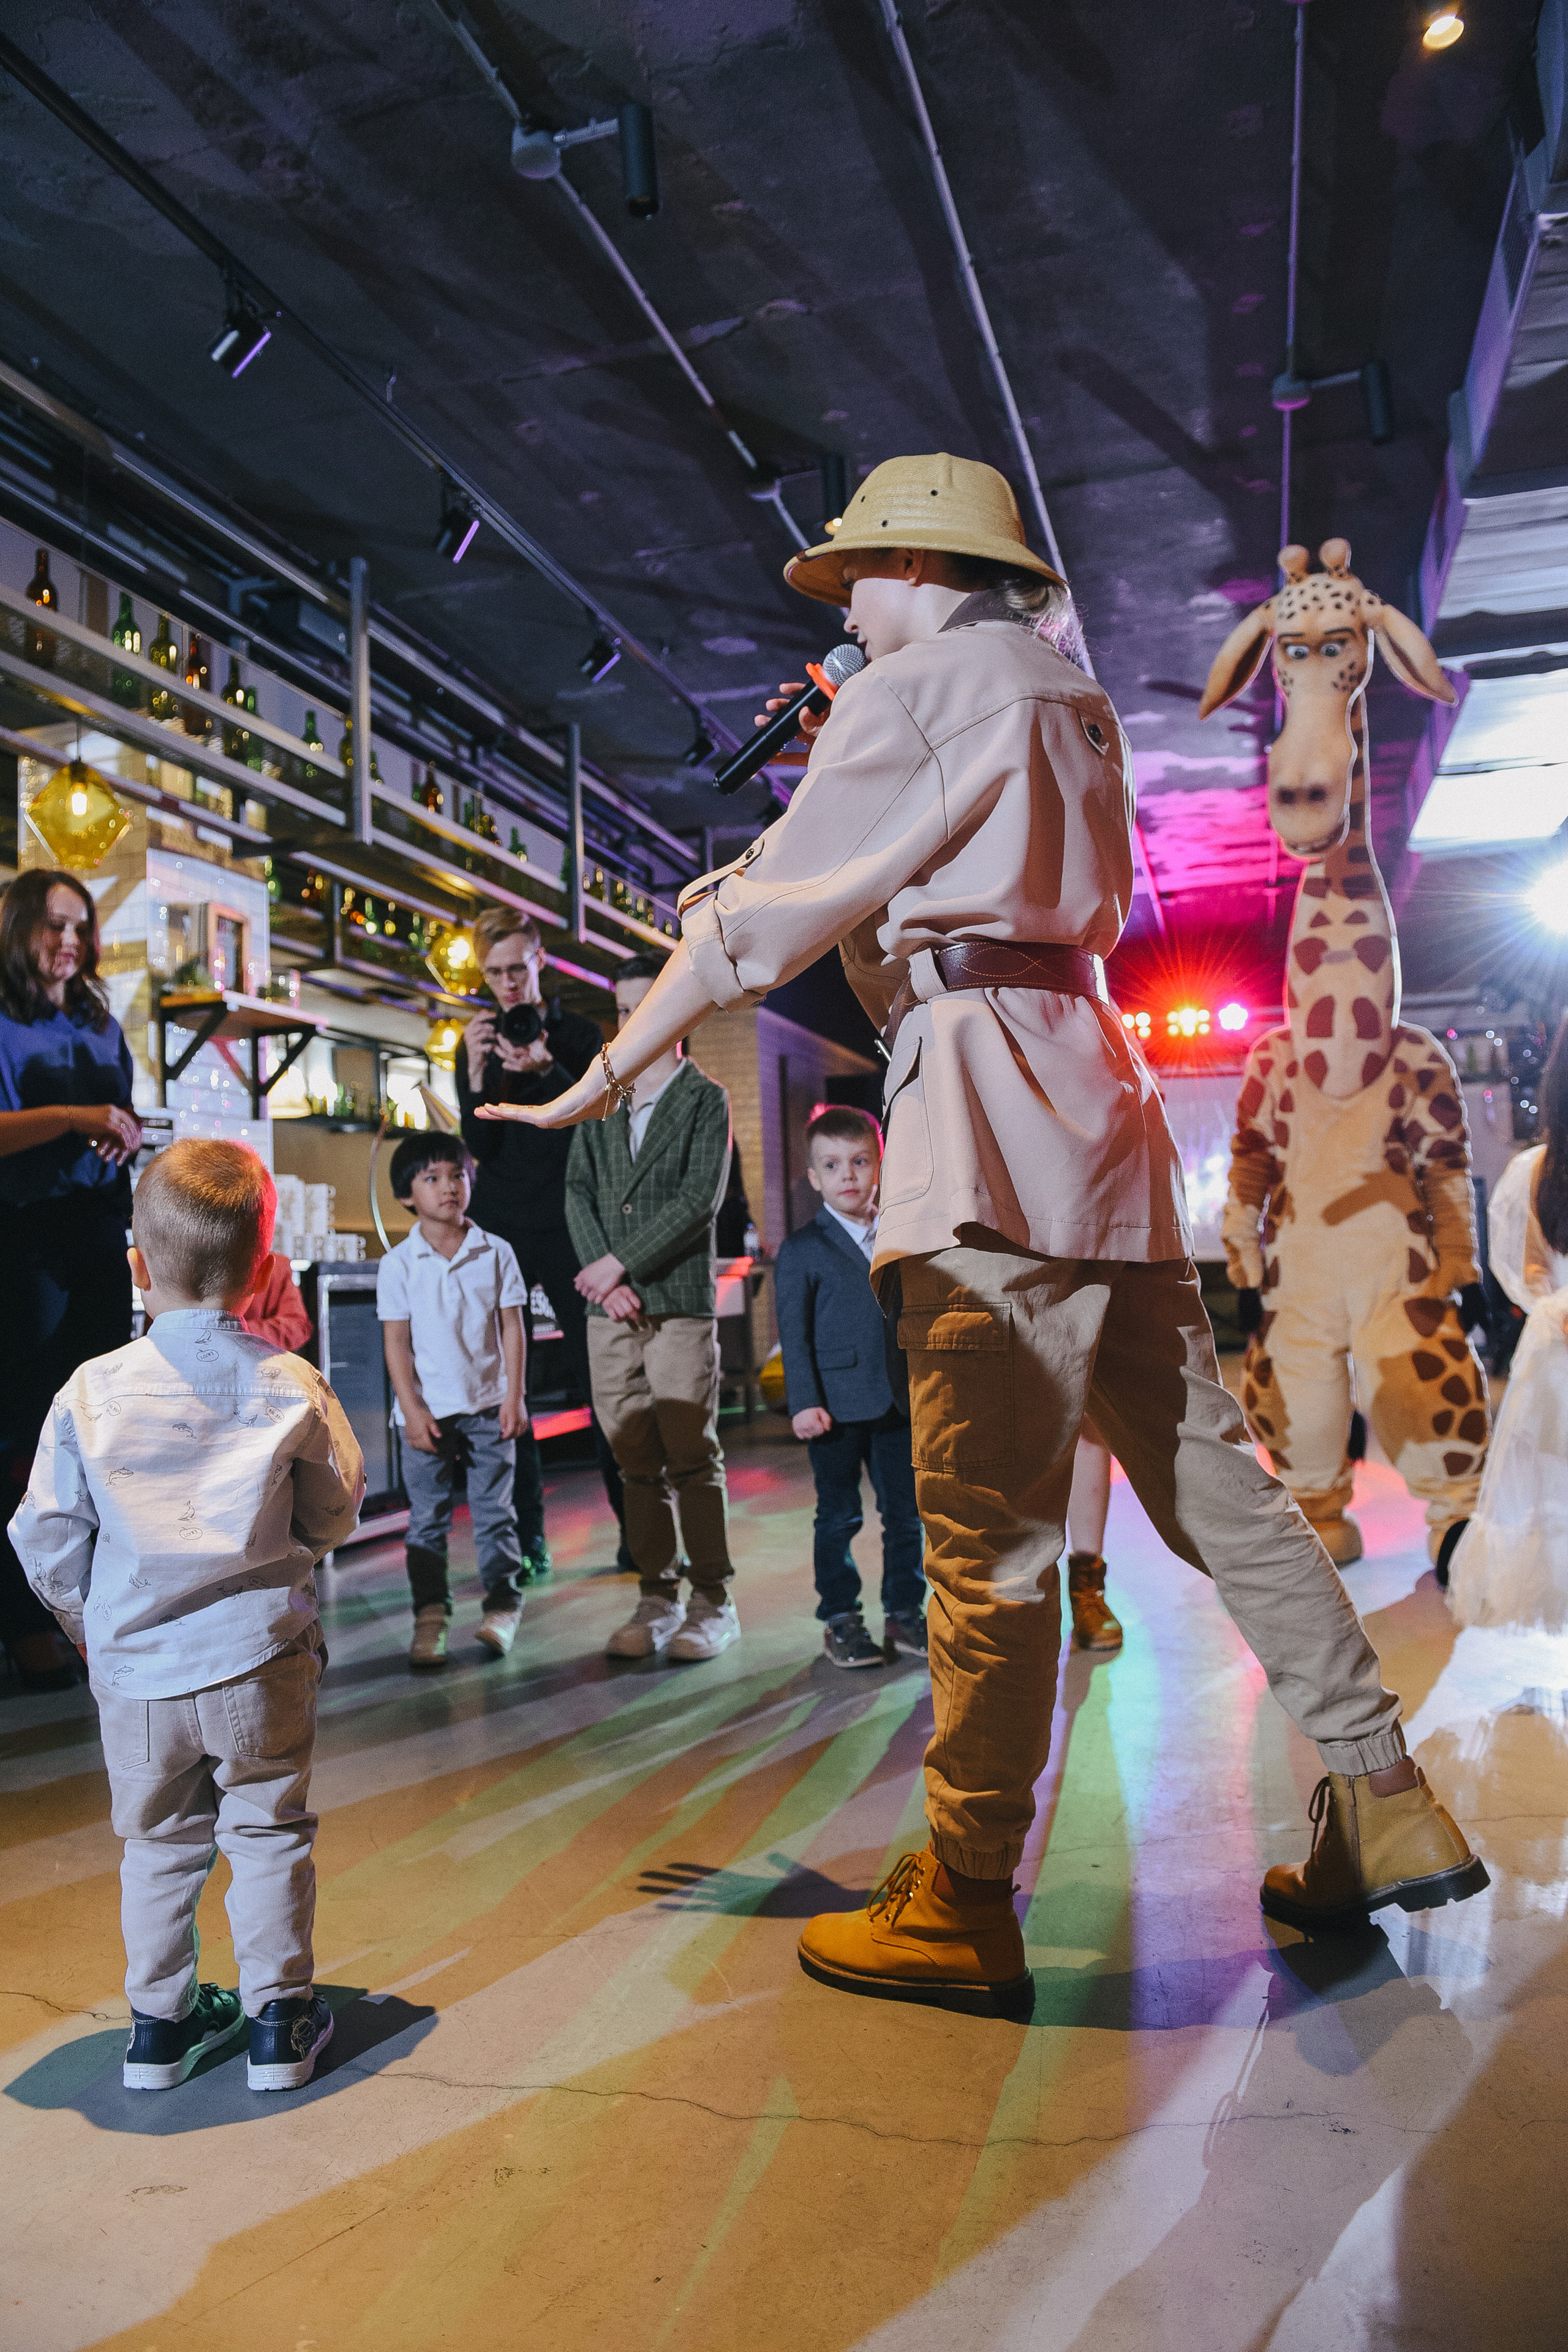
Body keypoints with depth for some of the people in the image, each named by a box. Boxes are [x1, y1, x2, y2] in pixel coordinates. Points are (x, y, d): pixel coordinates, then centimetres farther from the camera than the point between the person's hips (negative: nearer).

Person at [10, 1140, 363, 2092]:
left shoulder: (92, 1389, -9)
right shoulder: (294, 1387, -11)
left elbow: (47, 1541, -2)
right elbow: (335, 1519, 0)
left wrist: (94, 1625, 15)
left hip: (136, 1670, 2)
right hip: (263, 1662, -1)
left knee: (160, 1843, 19)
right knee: (271, 1836, 13)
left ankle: (160, 2023, 31)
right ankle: (281, 2022, 21)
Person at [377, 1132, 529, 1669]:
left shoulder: (496, 1252, 1)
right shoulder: (398, 1264, -2)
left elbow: (512, 1327, 2)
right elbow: (396, 1341, -3)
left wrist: (515, 1396, -4)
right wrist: (412, 1410, -9)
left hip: (489, 1407, 0)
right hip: (428, 1411, 0)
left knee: (495, 1511, 5)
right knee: (427, 1518, 5)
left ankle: (503, 1605, 16)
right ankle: (430, 1616, 13)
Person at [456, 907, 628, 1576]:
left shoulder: (577, 1033, 6)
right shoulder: (479, 1044, 10)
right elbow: (481, 1147, 0)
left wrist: (546, 1071, -21)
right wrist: (478, 1074, -15)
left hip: (567, 1227, -2)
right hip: (500, 1229, 2)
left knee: (602, 1376, -3)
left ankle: (635, 1525, 4)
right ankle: (525, 1539, 6)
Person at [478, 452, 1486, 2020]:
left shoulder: (914, 689, 1)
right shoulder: (1073, 699, 25)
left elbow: (764, 920, -3)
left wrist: (607, 1072, 3)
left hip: (990, 1123, -9)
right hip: (1096, 1097, 9)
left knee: (987, 1536, -7)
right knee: (1210, 1476, 11)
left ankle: (964, 1909, 1)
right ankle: (1388, 1810, 17)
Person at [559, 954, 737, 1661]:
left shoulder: (706, 1099, 2)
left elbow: (701, 1199, -8)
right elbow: (579, 1192, 9)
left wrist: (621, 1262, -11)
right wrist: (606, 1278, -5)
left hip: (679, 1301, -4)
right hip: (609, 1309, 4)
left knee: (692, 1456, -3)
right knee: (636, 1461, 7)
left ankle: (713, 1603, 6)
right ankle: (657, 1598, 15)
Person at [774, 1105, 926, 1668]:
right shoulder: (801, 1250, -3)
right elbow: (794, 1335, -6)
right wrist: (803, 1402, -13)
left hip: (899, 1403, 4)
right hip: (837, 1405, -3)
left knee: (906, 1513, 9)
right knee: (839, 1518, 5)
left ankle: (905, 1613, 23)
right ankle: (840, 1620, 18)